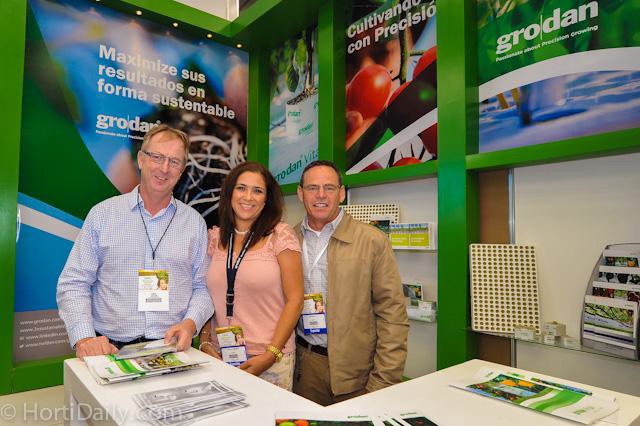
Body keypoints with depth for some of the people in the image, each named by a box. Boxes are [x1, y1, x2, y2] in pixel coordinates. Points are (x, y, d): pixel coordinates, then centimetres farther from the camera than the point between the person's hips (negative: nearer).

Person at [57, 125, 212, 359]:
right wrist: (84, 338, -9)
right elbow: (73, 284, 4)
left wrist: (190, 323, -8)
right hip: (111, 349, 0)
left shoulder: (195, 222, 9)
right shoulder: (102, 214, 6)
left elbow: (202, 287, 10)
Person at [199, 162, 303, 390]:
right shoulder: (214, 238, 4)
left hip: (271, 358, -3)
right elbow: (207, 296, 10)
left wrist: (271, 355, -14)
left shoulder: (280, 235, -9)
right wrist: (205, 342, -2)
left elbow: (295, 299, -10)